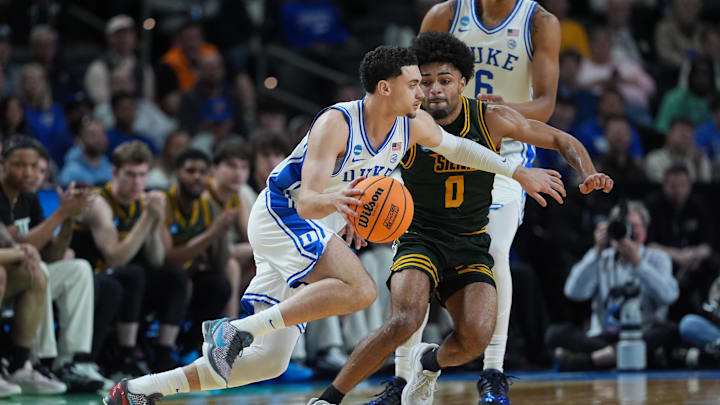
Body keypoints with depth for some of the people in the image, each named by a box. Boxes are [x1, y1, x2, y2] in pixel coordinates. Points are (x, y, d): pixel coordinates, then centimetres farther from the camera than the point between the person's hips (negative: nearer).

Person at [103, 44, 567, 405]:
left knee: (268, 362, 2)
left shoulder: (414, 125, 0)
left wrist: (520, 173, 19)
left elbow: (456, 146, 21)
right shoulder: (335, 124, -22)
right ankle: (236, 329, -31)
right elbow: (307, 200, -29)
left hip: (317, 232, 8)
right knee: (360, 290, -33)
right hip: (281, 215, -8)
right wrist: (336, 201, -51)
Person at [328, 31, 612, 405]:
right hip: (420, 239, -2)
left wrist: (588, 174, -14)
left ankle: (429, 361, 17)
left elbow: (562, 141, 5)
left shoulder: (493, 120, -8)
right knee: (405, 320, -30)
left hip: (471, 247, 2)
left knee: (476, 338, -20)